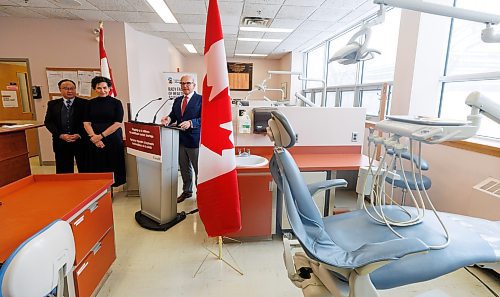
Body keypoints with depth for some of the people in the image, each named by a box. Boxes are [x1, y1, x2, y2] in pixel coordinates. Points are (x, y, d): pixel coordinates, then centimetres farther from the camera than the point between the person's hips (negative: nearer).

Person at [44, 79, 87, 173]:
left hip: (81, 141, -2)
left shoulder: (84, 103, 0)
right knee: (64, 172, 8)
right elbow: (48, 122, 6)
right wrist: (60, 135, -9)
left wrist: (79, 135, -14)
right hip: (61, 142, 2)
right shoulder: (53, 104, 9)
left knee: (84, 170, 4)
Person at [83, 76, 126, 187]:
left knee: (112, 167, 1)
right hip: (95, 141, 3)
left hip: (113, 139, -2)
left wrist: (101, 135, -10)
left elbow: (118, 123, -7)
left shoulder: (116, 103, 0)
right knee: (97, 167, 5)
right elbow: (86, 123, 4)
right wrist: (94, 137, -11)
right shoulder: (91, 103, 9)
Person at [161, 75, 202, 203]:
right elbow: (173, 115, 13)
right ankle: (187, 191, 36)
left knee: (199, 168, 6)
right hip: (180, 139, 7)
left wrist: (191, 123, -32)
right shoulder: (177, 100, 14)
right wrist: (168, 119, -10)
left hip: (195, 140, -6)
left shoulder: (201, 99, -8)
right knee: (184, 168, 19)